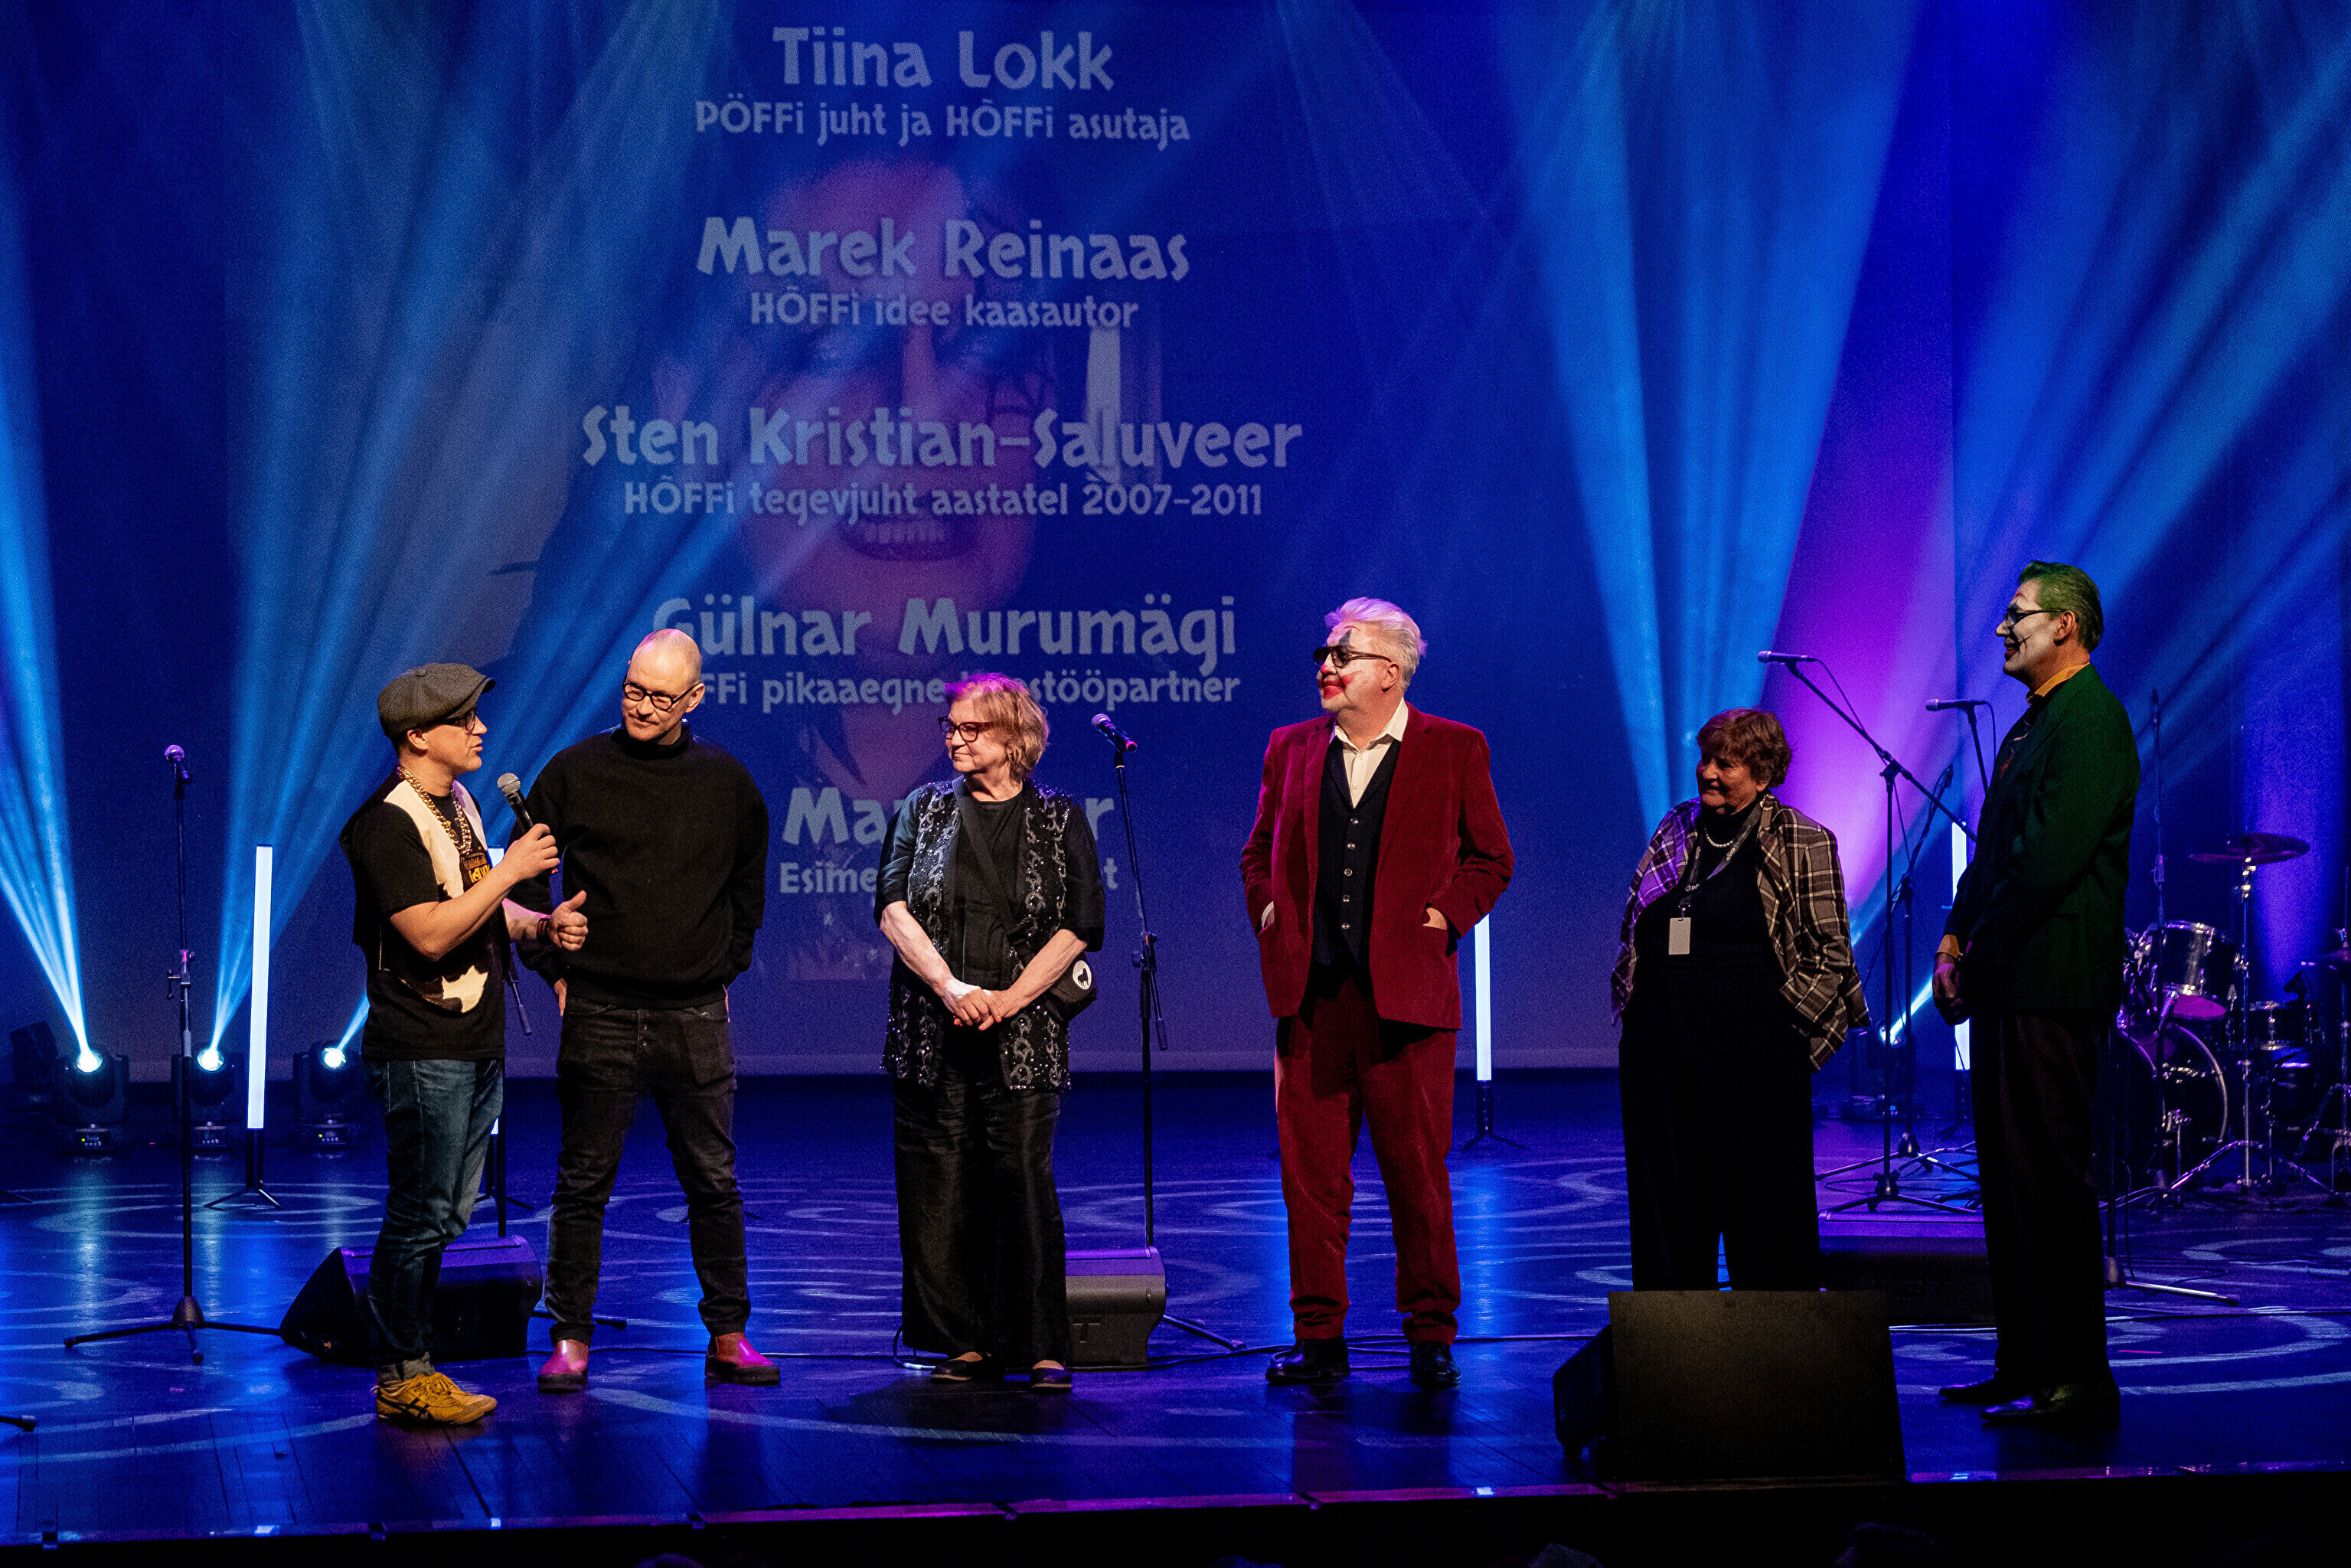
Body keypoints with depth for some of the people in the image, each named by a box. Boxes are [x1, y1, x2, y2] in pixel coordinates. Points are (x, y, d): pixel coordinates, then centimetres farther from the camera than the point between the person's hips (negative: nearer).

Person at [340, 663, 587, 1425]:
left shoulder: (459, 803, 14)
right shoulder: (387, 823, -16)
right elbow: (431, 933, -24)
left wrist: (542, 925, 6)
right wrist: (511, 870, -20)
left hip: (476, 1046, 9)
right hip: (423, 1053, -9)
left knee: (445, 1215, 13)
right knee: (421, 1215, -4)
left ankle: (403, 1351, 22)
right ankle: (402, 1376, 5)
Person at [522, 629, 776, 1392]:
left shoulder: (727, 783, 6)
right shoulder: (576, 772, 0)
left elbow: (749, 885, 21)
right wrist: (555, 964, 3)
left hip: (696, 1015, 2)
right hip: (599, 1013, -1)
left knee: (713, 1180, 5)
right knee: (583, 1180, 1)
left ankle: (728, 1336, 13)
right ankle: (570, 1340, 9)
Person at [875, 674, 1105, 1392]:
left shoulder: (1060, 820, 7)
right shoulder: (924, 810, 12)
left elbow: (1079, 926, 1)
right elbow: (893, 908, 1)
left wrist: (1011, 997, -10)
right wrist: (950, 987, -13)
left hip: (1022, 1036, -2)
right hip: (932, 1033, 2)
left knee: (1025, 1184, -8)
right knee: (939, 1191, 0)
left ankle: (1043, 1348, -1)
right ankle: (971, 1345, 8)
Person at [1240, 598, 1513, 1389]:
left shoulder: (1455, 750, 3)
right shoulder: (1291, 748, 11)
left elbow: (1490, 858, 9)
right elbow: (1259, 851, 22)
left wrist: (1446, 915, -4)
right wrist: (1269, 913, 5)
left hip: (1405, 993, -3)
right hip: (1311, 993, 3)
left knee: (1417, 1169, 3)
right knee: (1310, 1169, 4)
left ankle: (1431, 1336, 15)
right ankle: (1319, 1338, 13)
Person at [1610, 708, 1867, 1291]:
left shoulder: (1803, 845, -2)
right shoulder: (1677, 829, 13)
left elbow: (1830, 954, -2)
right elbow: (1633, 932, 21)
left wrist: (1784, 1028, -8)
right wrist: (1632, 1006, 12)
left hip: (1752, 1052, -5)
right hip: (1660, 1046, 5)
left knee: (1759, 1202, 1)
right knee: (1666, 1195, 8)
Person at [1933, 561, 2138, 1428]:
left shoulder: (2090, 721, -12)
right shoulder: (2033, 724, 19)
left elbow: (2050, 859, -20)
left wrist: (1979, 952, -14)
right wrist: (1957, 939, 7)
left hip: (2050, 984, -10)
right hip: (2008, 982, 10)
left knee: (2047, 1176, -8)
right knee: (2008, 1176, 12)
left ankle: (2076, 1381, -2)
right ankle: (2024, 1367, 19)